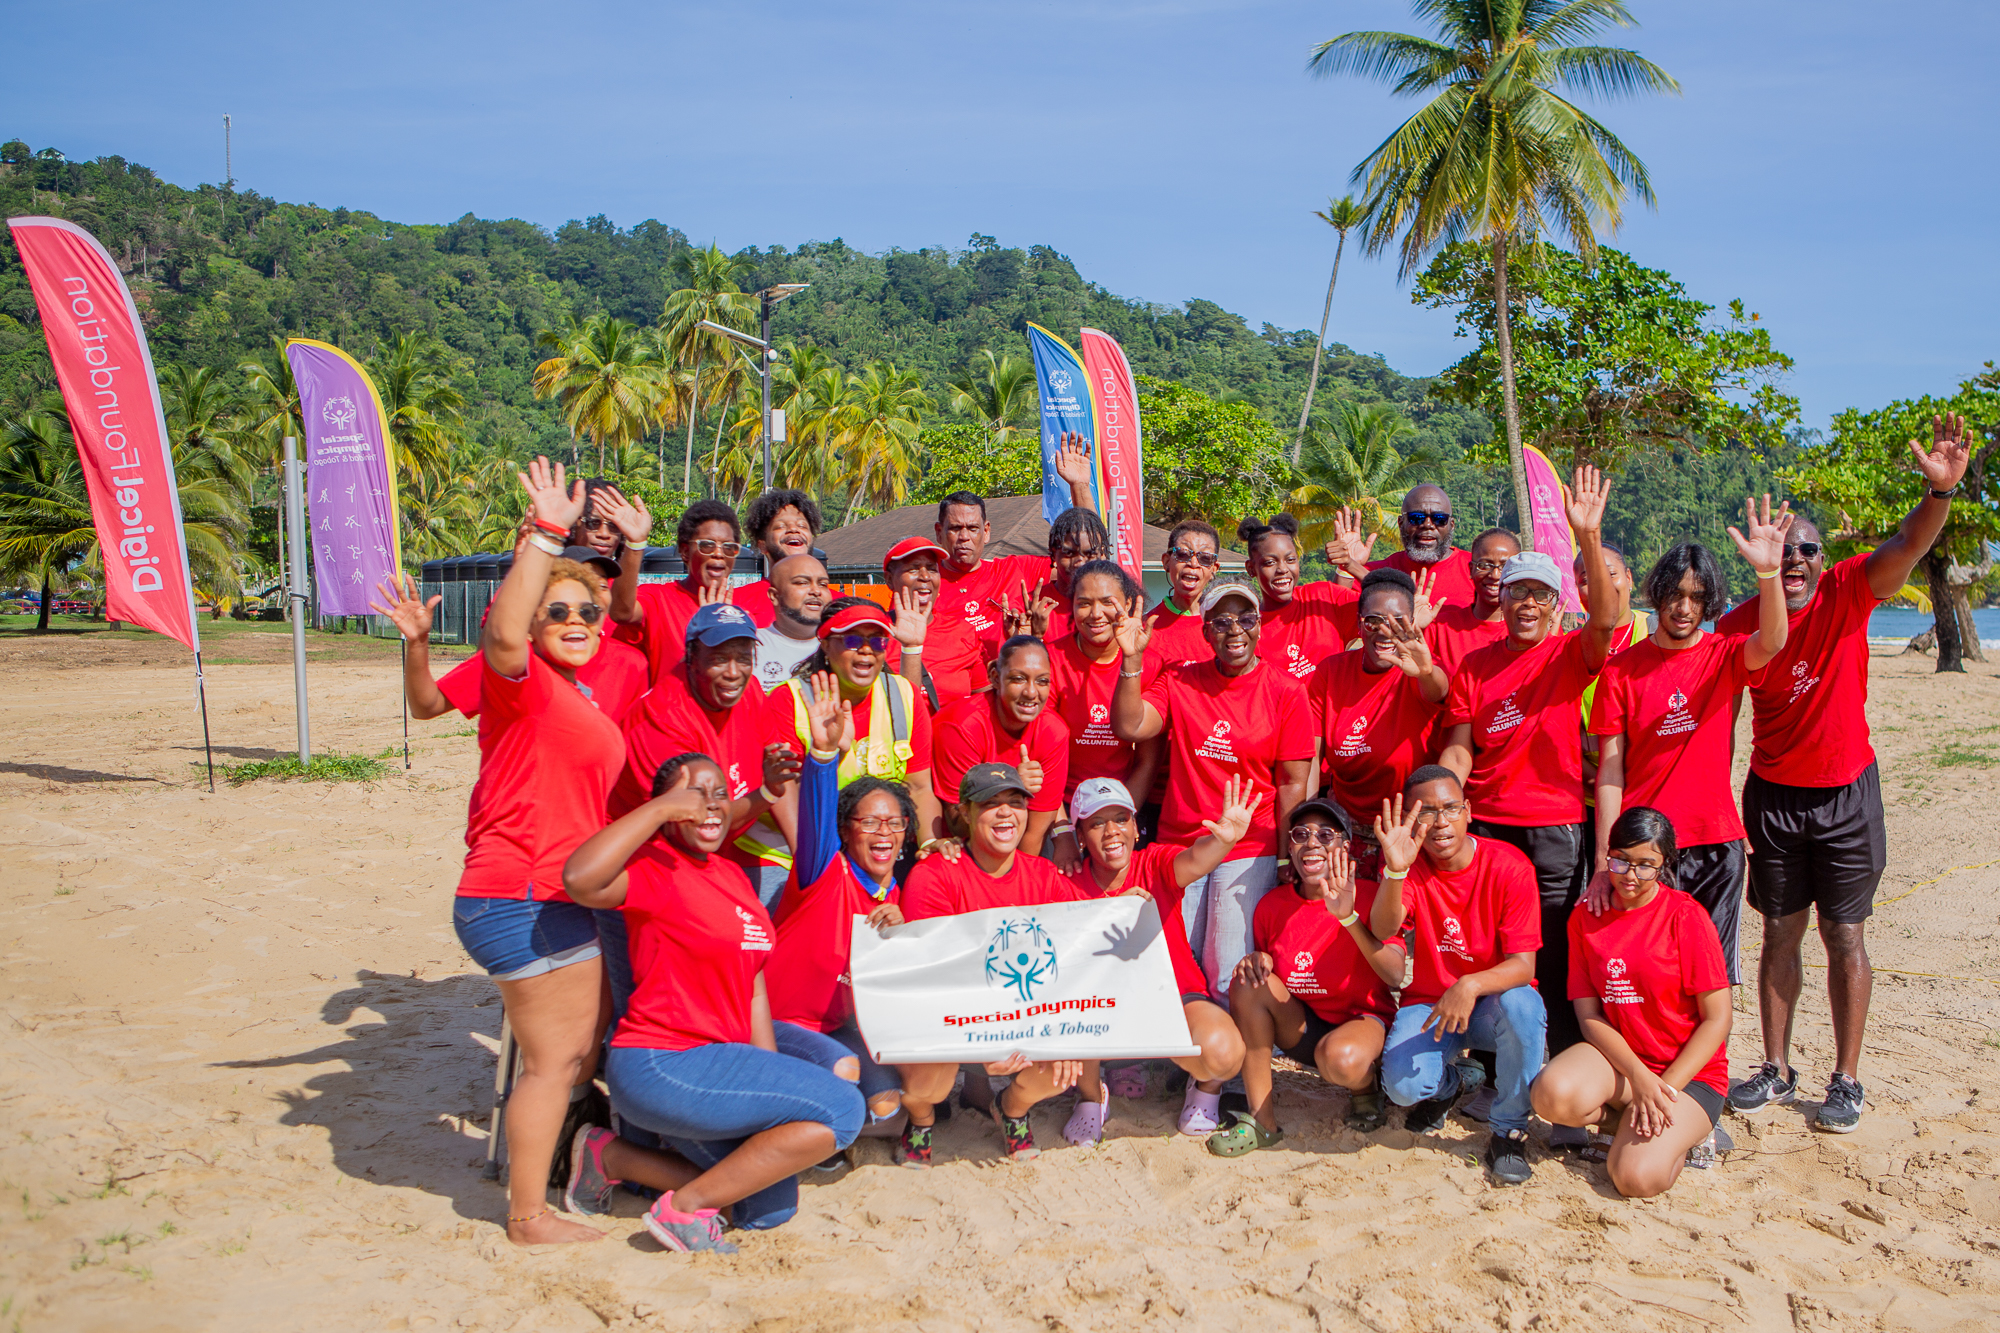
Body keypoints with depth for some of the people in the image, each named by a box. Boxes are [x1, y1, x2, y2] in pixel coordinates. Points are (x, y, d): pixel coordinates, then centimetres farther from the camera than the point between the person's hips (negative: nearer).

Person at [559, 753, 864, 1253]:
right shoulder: (653, 866, -12)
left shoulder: (731, 875, 14)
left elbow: (752, 985, 14)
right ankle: (683, 1208, -7)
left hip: (718, 1064, 9)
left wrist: (776, 1088, 8)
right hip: (660, 1064, -9)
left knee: (769, 1209, 12)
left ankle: (612, 1157, 17)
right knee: (843, 1108, -17)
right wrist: (662, 807, -26)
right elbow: (580, 879, -35)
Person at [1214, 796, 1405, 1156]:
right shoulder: (1272, 904, -1)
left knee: (1342, 1058, -39)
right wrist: (1255, 961, -15)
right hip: (1300, 1028, 5)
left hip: (1363, 1019, -4)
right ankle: (1262, 1121, -16)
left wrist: (1349, 917, -34)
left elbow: (1395, 975, -24)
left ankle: (1365, 1089, 4)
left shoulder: (1369, 896, -13)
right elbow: (1263, 968, 10)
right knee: (1247, 982, -22)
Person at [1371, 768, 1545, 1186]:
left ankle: (1509, 1129, -11)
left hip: (1493, 1000, -1)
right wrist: (1396, 871, -49)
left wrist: (1472, 985, -39)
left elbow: (1523, 965, -18)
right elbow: (1383, 929, -30)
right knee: (1403, 1085, -26)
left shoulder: (1509, 865, -15)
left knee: (1522, 1005, -37)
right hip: (1428, 1003, 1)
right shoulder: (1409, 865, -10)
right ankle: (1456, 1081, 15)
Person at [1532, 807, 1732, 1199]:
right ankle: (1632, 1122, 1)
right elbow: (1589, 1015, -1)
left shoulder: (1685, 916, -10)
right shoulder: (1585, 918, 1)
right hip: (1618, 1058, 3)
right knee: (1553, 1096, -31)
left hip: (1690, 1070, -3)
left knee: (1637, 1178, -26)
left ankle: (1683, 1132, 7)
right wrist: (1638, 1077, -17)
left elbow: (1717, 1019, -10)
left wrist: (1666, 1088, -17)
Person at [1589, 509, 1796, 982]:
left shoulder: (1725, 656, 3)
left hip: (1717, 842, 1)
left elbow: (1770, 644, -23)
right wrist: (1603, 860, -8)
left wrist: (1768, 573, -41)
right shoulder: (1622, 669, 0)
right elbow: (1610, 770, -2)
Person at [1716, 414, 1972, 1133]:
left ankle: (1846, 1081, 16)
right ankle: (1776, 1070, 22)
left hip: (1845, 792, -1)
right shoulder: (1742, 621, -5)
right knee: (1780, 933, 10)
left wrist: (1941, 490, -44)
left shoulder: (1848, 593, -9)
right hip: (1772, 794, 2)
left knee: (1845, 938, 4)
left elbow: (1908, 547, -27)